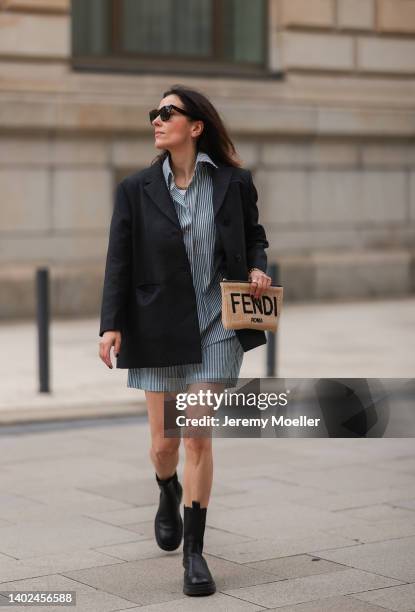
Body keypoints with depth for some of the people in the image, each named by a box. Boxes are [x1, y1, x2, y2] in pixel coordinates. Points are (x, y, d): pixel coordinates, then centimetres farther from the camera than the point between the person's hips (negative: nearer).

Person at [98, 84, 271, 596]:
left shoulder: (234, 182, 1)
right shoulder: (136, 189, 0)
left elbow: (254, 237, 15)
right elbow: (119, 261, -1)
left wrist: (257, 269, -6)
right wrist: (111, 325, -9)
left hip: (217, 324, -1)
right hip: (159, 328, 1)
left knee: (198, 437, -6)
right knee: (164, 441, 8)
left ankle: (194, 551, 6)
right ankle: (169, 495, 45)